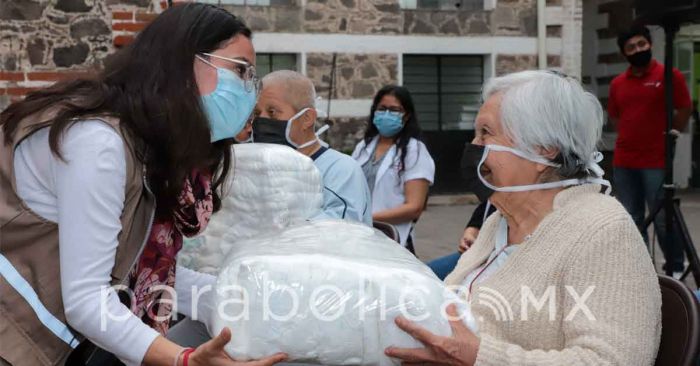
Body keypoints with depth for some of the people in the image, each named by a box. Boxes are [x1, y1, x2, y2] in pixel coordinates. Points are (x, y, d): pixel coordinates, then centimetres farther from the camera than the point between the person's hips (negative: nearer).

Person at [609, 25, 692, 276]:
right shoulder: (617, 83, 9)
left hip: (657, 161, -4)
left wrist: (670, 135, 1)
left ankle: (675, 269, 11)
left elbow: (684, 110, 1)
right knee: (631, 220, 9)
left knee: (663, 219, -3)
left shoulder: (670, 75, -4)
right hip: (623, 162, 4)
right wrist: (632, 136, 12)